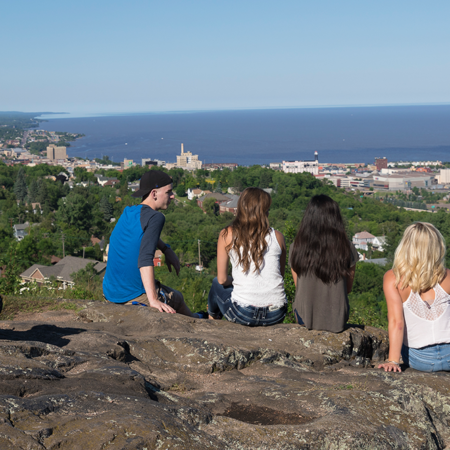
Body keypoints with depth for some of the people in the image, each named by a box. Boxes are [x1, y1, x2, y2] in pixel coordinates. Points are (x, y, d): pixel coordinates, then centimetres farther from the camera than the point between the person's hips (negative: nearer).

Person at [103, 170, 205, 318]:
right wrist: (153, 300, -32)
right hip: (134, 296, -7)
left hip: (110, 292, 7)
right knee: (177, 298, 22)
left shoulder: (127, 213, 8)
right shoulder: (156, 217, -17)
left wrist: (166, 249, 21)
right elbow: (145, 259, -29)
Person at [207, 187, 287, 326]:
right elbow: (281, 274, 11)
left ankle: (213, 318, 53)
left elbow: (222, 279, 0)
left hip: (244, 314, -2)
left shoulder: (227, 235, -3)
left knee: (217, 284, 29)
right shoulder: (277, 236, 1)